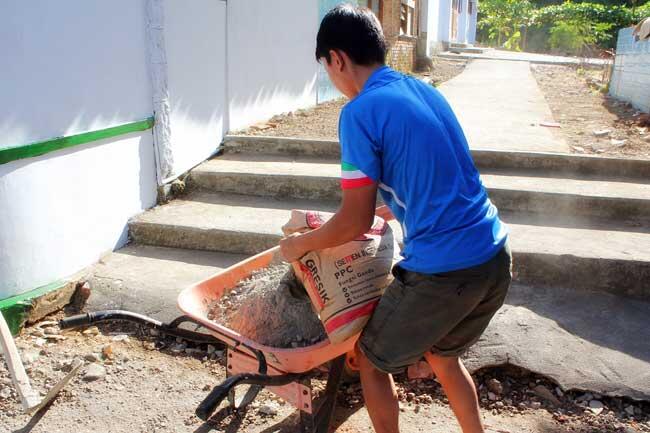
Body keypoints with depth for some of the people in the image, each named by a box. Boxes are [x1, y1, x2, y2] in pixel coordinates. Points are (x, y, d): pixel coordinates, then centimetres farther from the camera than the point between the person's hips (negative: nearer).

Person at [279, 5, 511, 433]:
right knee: (442, 353, 30)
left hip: (443, 270, -8)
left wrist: (300, 244, 7)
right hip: (495, 257, 8)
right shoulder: (425, 90, 11)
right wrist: (387, 214, 34)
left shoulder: (360, 113, -13)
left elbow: (355, 222, -10)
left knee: (372, 360, 17)